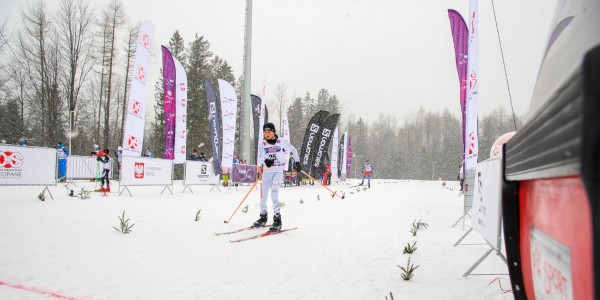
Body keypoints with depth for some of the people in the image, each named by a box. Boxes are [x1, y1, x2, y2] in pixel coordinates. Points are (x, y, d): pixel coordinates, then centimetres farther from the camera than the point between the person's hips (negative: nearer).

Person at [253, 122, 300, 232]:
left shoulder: (282, 142, -4)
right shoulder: (263, 144, 1)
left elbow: (293, 149, 9)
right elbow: (260, 157, -8)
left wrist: (297, 162, 10)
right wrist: (265, 161, -30)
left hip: (278, 171, -3)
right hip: (267, 172, 3)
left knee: (274, 194, -18)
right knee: (263, 195, 7)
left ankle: (277, 220, -13)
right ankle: (263, 217, 28)